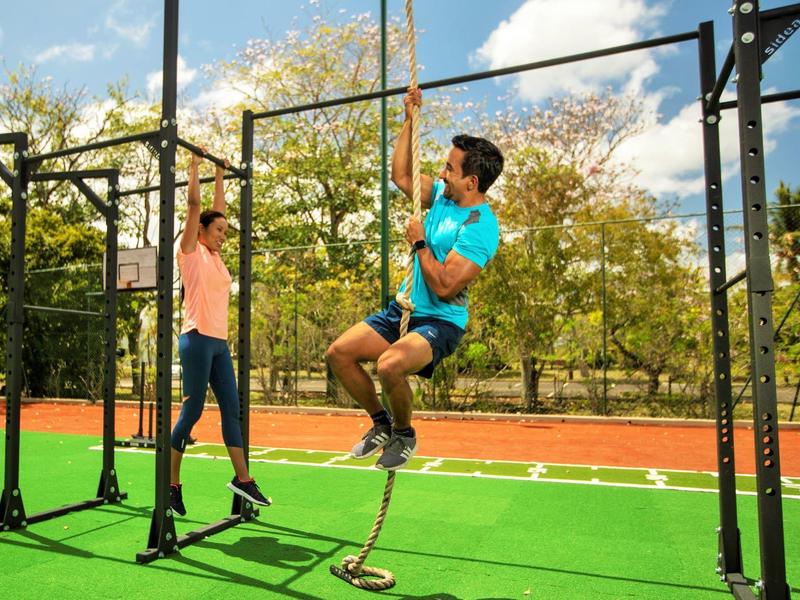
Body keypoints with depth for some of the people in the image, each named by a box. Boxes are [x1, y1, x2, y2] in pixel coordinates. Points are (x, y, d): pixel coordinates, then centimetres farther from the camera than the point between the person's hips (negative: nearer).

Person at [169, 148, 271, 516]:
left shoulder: (213, 255, 16)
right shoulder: (191, 251, -2)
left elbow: (217, 209, 22)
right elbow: (194, 204, -5)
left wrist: (220, 174, 29)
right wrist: (195, 165, 2)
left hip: (219, 343, 8)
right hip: (198, 340, -8)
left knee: (231, 409, 6)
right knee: (191, 412, -2)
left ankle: (242, 479, 12)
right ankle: (171, 484, 12)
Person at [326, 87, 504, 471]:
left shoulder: (481, 227, -21)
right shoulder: (443, 195, 5)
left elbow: (444, 286, -28)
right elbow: (401, 176, 18)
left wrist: (419, 242, -15)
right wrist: (409, 121, 14)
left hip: (439, 321, -8)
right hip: (402, 309, 9)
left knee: (390, 364, -35)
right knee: (339, 353, -1)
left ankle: (404, 434, -2)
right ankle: (381, 423, 16)